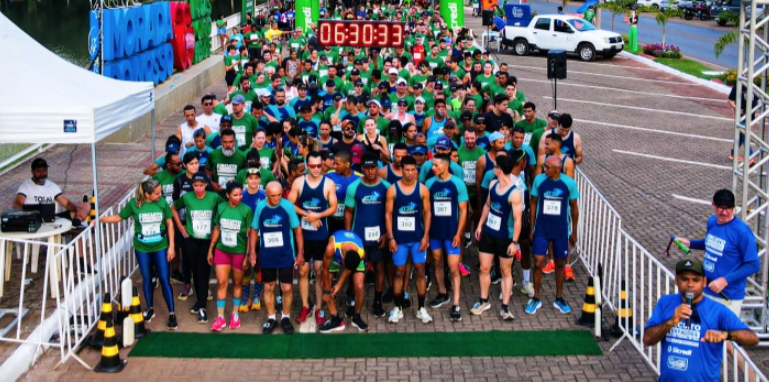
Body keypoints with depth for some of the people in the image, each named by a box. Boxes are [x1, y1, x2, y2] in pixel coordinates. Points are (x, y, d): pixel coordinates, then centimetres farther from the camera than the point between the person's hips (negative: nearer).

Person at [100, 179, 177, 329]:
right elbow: (119, 217, 0)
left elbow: (169, 223, -3)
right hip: (142, 249, 1)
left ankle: (171, 314, 8)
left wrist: (171, 246, -4)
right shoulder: (134, 204, -13)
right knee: (147, 279, 14)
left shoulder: (162, 202, -11)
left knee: (165, 279, 0)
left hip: (161, 247, -1)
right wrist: (100, 219, -12)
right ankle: (150, 309, 32)